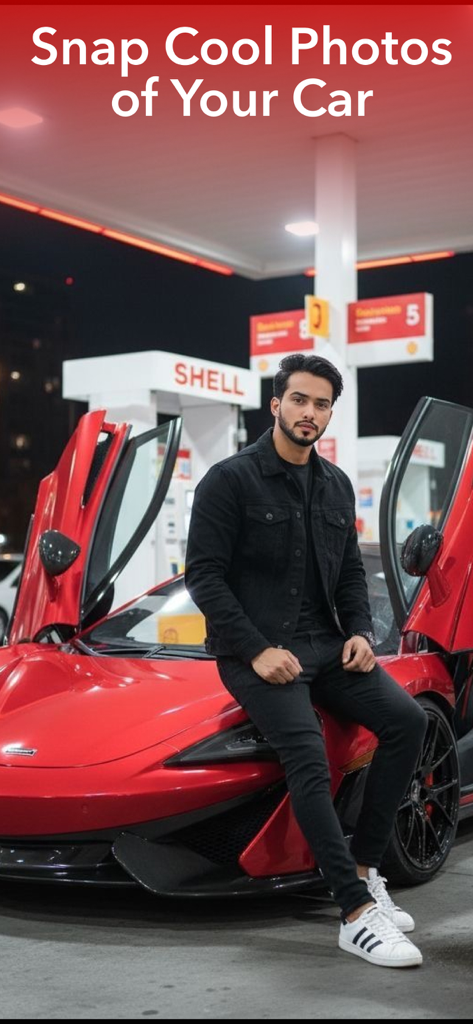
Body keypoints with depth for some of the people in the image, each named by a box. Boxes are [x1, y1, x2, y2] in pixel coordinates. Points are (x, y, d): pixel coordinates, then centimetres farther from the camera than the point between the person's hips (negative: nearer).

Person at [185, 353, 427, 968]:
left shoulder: (336, 486, 15)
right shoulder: (230, 480, -6)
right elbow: (204, 576, -10)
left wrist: (360, 632, 2)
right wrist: (257, 650, -17)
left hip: (325, 644, 7)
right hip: (255, 651, -6)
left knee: (405, 718, -12)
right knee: (307, 755, -26)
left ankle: (364, 869, -4)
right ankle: (357, 914, -25)